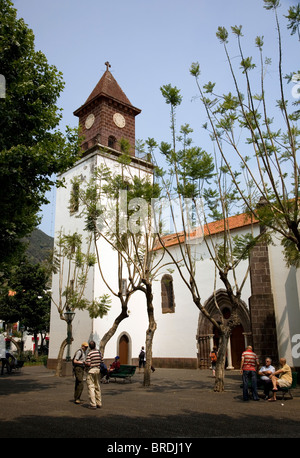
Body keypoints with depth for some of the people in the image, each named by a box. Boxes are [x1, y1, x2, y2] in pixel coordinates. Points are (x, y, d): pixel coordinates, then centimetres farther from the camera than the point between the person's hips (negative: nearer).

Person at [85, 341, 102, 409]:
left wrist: (85, 363, 4)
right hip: (98, 370, 6)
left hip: (91, 371, -6)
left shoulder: (89, 353, -14)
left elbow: (88, 364, -17)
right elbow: (101, 361, 10)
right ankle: (99, 403, 18)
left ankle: (93, 404, -6)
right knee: (97, 387, 14)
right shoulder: (99, 352, 4)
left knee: (91, 387, -2)